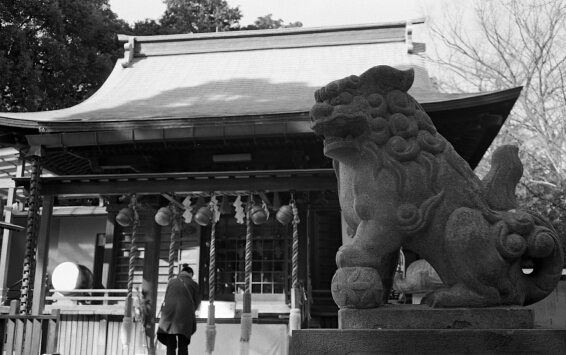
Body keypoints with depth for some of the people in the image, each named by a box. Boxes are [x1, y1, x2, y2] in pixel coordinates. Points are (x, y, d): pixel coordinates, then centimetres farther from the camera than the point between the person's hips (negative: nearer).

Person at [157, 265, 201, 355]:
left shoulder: (171, 282, 14)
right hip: (185, 316, -2)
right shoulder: (193, 284, 9)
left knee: (170, 346, 5)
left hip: (169, 314, 2)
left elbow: (165, 298, 14)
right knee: (183, 346, 1)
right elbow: (197, 302, 12)